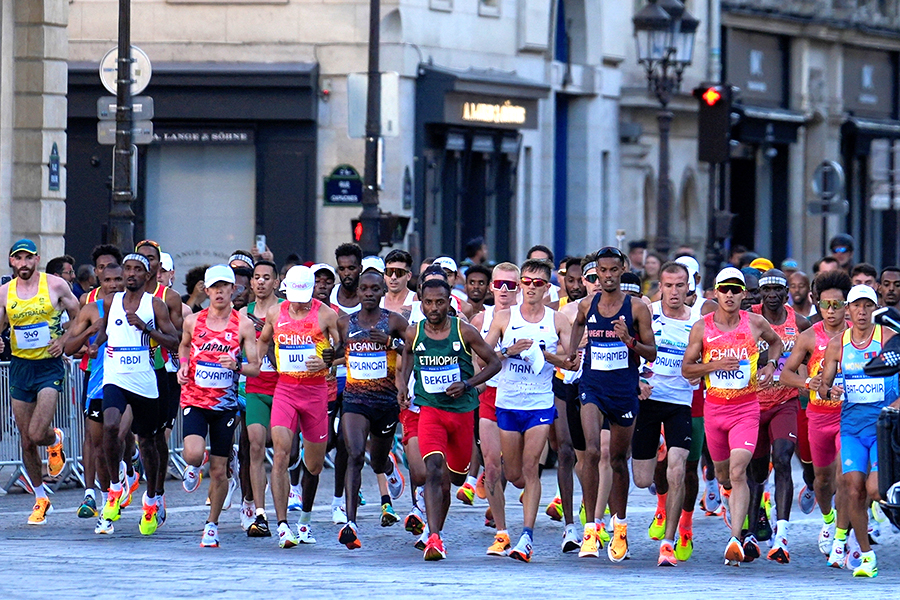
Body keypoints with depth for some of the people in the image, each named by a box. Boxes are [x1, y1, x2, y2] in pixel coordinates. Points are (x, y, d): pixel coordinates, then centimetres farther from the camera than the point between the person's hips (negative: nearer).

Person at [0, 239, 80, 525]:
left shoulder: (55, 285, -3)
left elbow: (79, 317, 7)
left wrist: (65, 339, -9)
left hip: (49, 365, -3)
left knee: (37, 434, -17)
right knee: (26, 441, 6)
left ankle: (55, 440, 20)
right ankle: (40, 498, 22)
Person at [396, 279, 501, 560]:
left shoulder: (464, 332, -6)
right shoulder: (413, 333, -1)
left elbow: (494, 363, 2)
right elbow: (406, 359, 17)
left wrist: (467, 384, -12)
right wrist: (402, 386, -3)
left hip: (462, 409, 1)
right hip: (429, 408, -1)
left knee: (456, 476, 13)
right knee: (434, 470, -21)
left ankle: (436, 530, 43)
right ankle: (434, 538, -28)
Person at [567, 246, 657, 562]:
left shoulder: (636, 308, -4)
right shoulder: (587, 305, 4)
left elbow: (651, 352, -2)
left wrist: (629, 341, -20)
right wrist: (572, 349, 14)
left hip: (625, 390, 0)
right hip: (593, 387, 0)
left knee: (619, 460, 12)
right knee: (592, 452, -19)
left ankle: (620, 525, 31)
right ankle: (590, 528, -20)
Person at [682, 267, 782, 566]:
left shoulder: (755, 323, -2)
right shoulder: (702, 327, -3)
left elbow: (776, 341, 20)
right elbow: (686, 369, 0)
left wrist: (770, 365, 3)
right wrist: (714, 365, -16)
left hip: (746, 408, -2)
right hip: (714, 407, 2)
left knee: (738, 471, -18)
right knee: (722, 470, 16)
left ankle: (735, 540, -23)